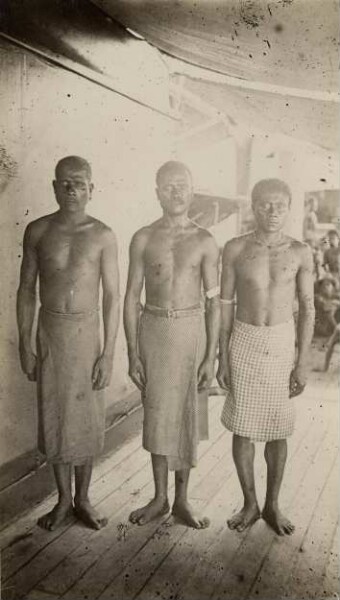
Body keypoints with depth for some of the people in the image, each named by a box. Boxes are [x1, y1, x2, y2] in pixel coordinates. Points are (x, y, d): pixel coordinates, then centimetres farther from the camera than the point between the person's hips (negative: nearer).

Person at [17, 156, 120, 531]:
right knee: (54, 418, 10)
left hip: (87, 333, -1)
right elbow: (26, 289, 3)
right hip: (49, 333, 1)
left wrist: (108, 352, -7)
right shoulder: (37, 231, 0)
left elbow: (111, 296, -4)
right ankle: (63, 499, 29)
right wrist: (24, 344, -1)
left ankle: (82, 500, 29)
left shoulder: (103, 236, -5)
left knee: (87, 419, 9)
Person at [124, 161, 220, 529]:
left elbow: (213, 301, 0)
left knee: (186, 416, 8)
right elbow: (132, 297, 1)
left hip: (191, 331, 0)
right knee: (157, 416, 8)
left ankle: (181, 500, 25)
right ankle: (159, 498, 26)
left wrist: (211, 356, -5)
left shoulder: (205, 242, 0)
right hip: (153, 330, 1)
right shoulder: (143, 239, 1)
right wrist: (132, 354, -4)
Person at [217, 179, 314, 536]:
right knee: (243, 427, 8)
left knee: (277, 430, 10)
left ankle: (272, 505, 30)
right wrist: (222, 358, -1)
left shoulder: (299, 253, -3)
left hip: (283, 345, 0)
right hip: (245, 344, 0)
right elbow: (225, 304, 0)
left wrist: (302, 362, -3)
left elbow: (307, 309, 0)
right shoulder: (235, 249, -4)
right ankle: (250, 504, 27)